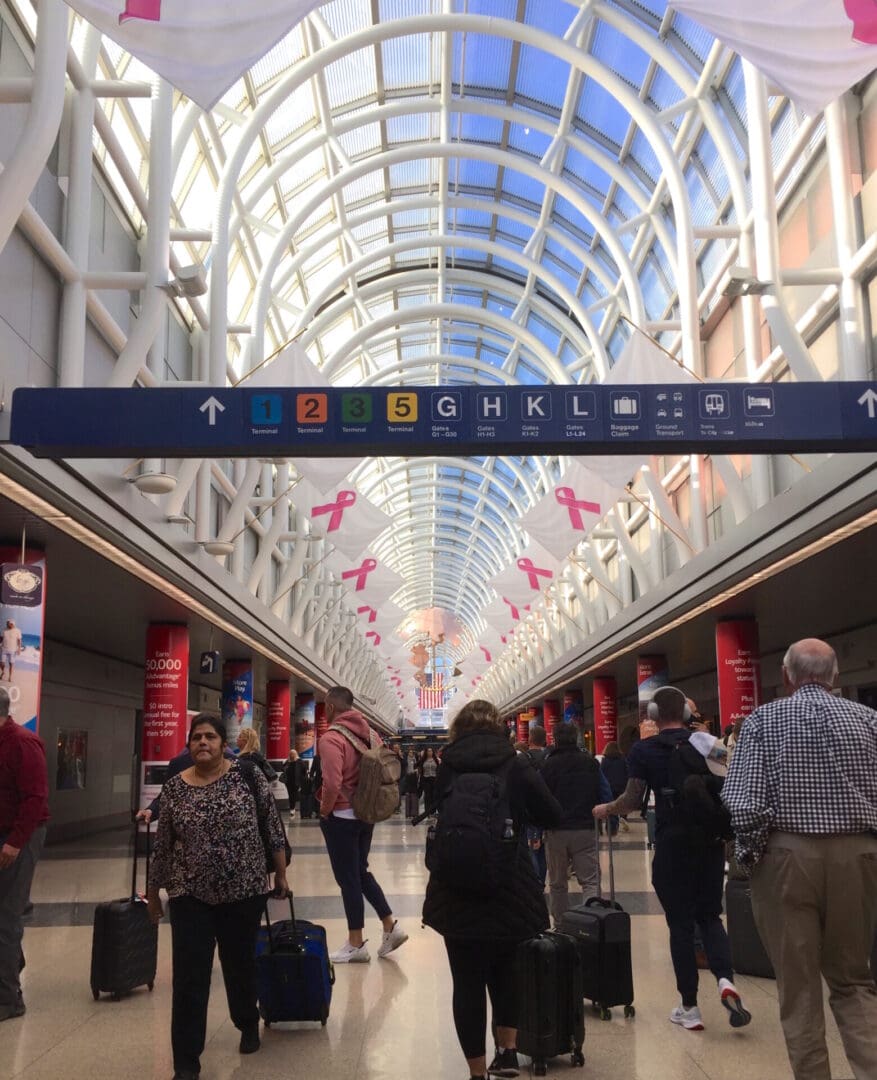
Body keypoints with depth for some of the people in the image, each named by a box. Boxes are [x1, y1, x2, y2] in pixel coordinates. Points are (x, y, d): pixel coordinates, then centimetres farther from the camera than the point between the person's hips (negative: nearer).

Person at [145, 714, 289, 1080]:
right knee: (189, 978, 0)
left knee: (240, 965, 16)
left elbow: (272, 827, -2)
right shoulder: (174, 787, -3)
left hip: (244, 892, -1)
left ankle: (248, 1024, 42)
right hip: (190, 896, 1)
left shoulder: (248, 776, -8)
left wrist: (281, 873, 0)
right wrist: (153, 891, 11)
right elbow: (163, 845, 5)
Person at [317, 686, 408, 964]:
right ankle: (390, 926, 17)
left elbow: (332, 784, -27)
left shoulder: (331, 738, -18)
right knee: (361, 871, 21)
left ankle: (356, 945, 13)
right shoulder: (368, 732, 5)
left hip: (341, 816, -8)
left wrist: (325, 809, -10)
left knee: (348, 878, 3)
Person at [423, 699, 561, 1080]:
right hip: (510, 889, 0)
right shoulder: (516, 764, -4)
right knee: (506, 969, 22)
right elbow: (552, 816, 2)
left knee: (468, 980, 7)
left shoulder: (446, 767, 0)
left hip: (457, 891, 0)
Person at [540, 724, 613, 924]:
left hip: (556, 832, 0)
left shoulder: (547, 765, -3)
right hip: (585, 829, 0)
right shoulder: (590, 763, 2)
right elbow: (606, 795, 1)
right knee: (590, 880, 0)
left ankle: (560, 926, 15)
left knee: (557, 883, 13)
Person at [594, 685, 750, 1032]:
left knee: (680, 923, 8)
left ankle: (689, 1008, 13)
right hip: (711, 838, 3)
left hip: (673, 843, -3)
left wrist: (605, 809, 11)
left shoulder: (644, 750, -5)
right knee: (709, 915, 16)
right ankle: (725, 979, -8)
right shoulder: (707, 741, 5)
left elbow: (633, 801, -7)